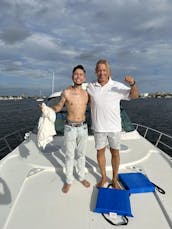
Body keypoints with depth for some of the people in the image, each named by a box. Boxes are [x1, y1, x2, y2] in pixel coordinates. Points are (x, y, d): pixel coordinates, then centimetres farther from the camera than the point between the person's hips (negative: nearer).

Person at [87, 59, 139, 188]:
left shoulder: (118, 86, -8)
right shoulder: (91, 87, -1)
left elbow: (134, 96, -13)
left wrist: (132, 84, -33)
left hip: (114, 127, -1)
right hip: (98, 127, 2)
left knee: (115, 153, 12)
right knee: (100, 152, 14)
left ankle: (115, 179, 34)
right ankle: (103, 178, 36)